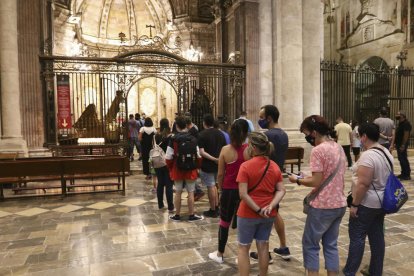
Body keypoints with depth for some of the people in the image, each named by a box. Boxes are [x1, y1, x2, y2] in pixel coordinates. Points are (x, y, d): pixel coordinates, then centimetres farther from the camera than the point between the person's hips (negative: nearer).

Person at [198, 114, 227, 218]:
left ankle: (213, 210, 12)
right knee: (214, 186, 20)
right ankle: (216, 207, 25)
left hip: (207, 165, -6)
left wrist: (213, 159, -18)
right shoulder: (220, 134, 5)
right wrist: (217, 159, 16)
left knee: (211, 187, 2)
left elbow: (201, 152, -20)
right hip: (218, 164, 6)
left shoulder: (202, 135, -11)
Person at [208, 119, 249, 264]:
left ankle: (219, 254, 29)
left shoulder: (225, 150, -10)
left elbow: (220, 174, -3)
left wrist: (221, 188, 10)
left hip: (229, 190, 0)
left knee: (224, 222, 15)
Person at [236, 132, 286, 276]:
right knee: (263, 246, 19)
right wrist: (270, 206, -11)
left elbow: (243, 194, -21)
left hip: (248, 214, -5)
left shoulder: (246, 166, -17)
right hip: (269, 214, 5)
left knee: (243, 248, 12)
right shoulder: (275, 166, -1)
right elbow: (281, 191, -3)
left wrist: (258, 210, -15)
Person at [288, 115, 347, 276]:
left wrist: (298, 180, -5)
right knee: (331, 245, 18)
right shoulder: (338, 147, 8)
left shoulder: (318, 150, -18)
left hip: (323, 206, -8)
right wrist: (308, 178, 12)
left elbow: (316, 182, -19)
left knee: (310, 244, 8)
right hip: (339, 204, 8)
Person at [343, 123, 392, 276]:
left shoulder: (367, 156, -23)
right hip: (381, 202, 9)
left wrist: (354, 204, -19)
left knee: (356, 236, 1)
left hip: (367, 204, -9)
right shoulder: (386, 153, 7)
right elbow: (384, 178, 16)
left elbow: (363, 184, -26)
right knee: (377, 236, 15)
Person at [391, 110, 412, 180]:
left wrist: (403, 145, -22)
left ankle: (407, 175, 0)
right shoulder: (400, 124, 16)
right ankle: (403, 173, 20)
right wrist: (394, 144, 18)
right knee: (401, 159, 13)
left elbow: (406, 135, -19)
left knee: (403, 159, -6)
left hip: (402, 145, -9)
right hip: (398, 144, 9)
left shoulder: (406, 124, -13)